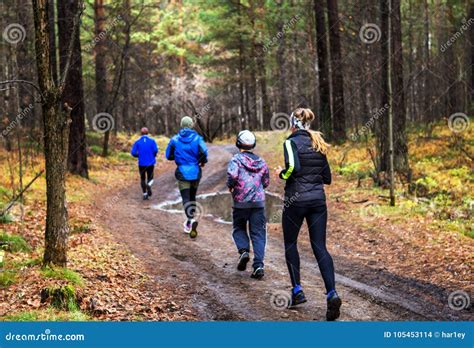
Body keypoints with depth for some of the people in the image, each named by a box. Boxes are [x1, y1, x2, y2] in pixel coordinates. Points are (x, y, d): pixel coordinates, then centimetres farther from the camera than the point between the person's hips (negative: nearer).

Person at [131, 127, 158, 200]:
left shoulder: (137, 142, 0)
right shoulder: (152, 141, -2)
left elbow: (133, 152, -7)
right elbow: (155, 150, -14)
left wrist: (139, 156, 12)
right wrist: (153, 156, 6)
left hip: (141, 163, 0)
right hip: (150, 163, 0)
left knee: (142, 179, 15)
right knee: (150, 178, 12)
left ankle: (145, 194, 11)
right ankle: (149, 185, -21)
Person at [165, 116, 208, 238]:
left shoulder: (175, 139, 0)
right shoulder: (197, 138, -2)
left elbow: (168, 156, 3)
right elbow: (204, 151, -17)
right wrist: (203, 161, 2)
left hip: (182, 172, -1)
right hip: (195, 172, 1)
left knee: (186, 198, -6)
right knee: (192, 197, 18)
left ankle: (192, 220, -32)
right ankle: (189, 223, 26)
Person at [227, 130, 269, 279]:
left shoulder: (236, 159, -4)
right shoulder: (261, 162, 11)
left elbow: (232, 174, -21)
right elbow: (266, 183, 16)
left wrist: (230, 186, -2)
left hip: (241, 202, -2)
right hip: (259, 202, 2)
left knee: (239, 229, 19)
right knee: (258, 234, 2)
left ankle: (244, 251, -7)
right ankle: (258, 265, -9)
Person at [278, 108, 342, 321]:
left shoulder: (291, 142, -6)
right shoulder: (318, 144, 12)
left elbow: (293, 167, -23)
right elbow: (327, 178, 13)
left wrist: (282, 174, -3)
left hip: (296, 199, -5)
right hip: (318, 199, 5)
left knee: (290, 243, 15)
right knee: (320, 247, 1)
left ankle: (297, 291, 13)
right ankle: (332, 293, -16)